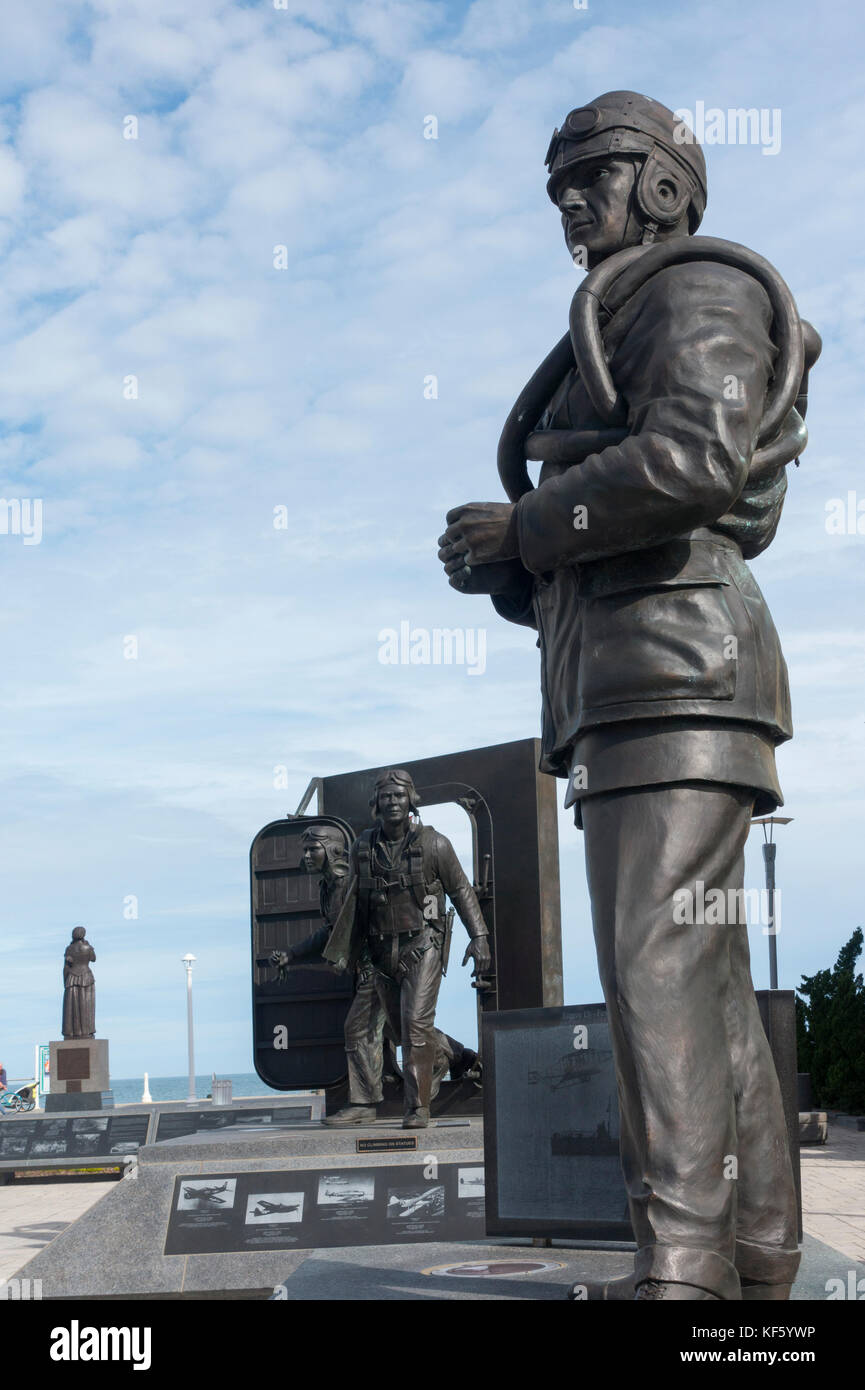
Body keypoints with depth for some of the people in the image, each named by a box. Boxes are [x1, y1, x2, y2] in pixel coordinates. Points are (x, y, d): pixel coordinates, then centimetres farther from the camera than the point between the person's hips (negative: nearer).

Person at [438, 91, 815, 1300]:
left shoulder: (701, 291, 1)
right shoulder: (613, 361, 31)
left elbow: (696, 460, -20)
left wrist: (525, 526, -9)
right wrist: (500, 570, 11)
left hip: (674, 671, -10)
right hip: (624, 690, 10)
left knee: (658, 971, -19)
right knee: (708, 986, 5)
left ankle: (679, 1269, -23)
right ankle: (757, 1265, 7)